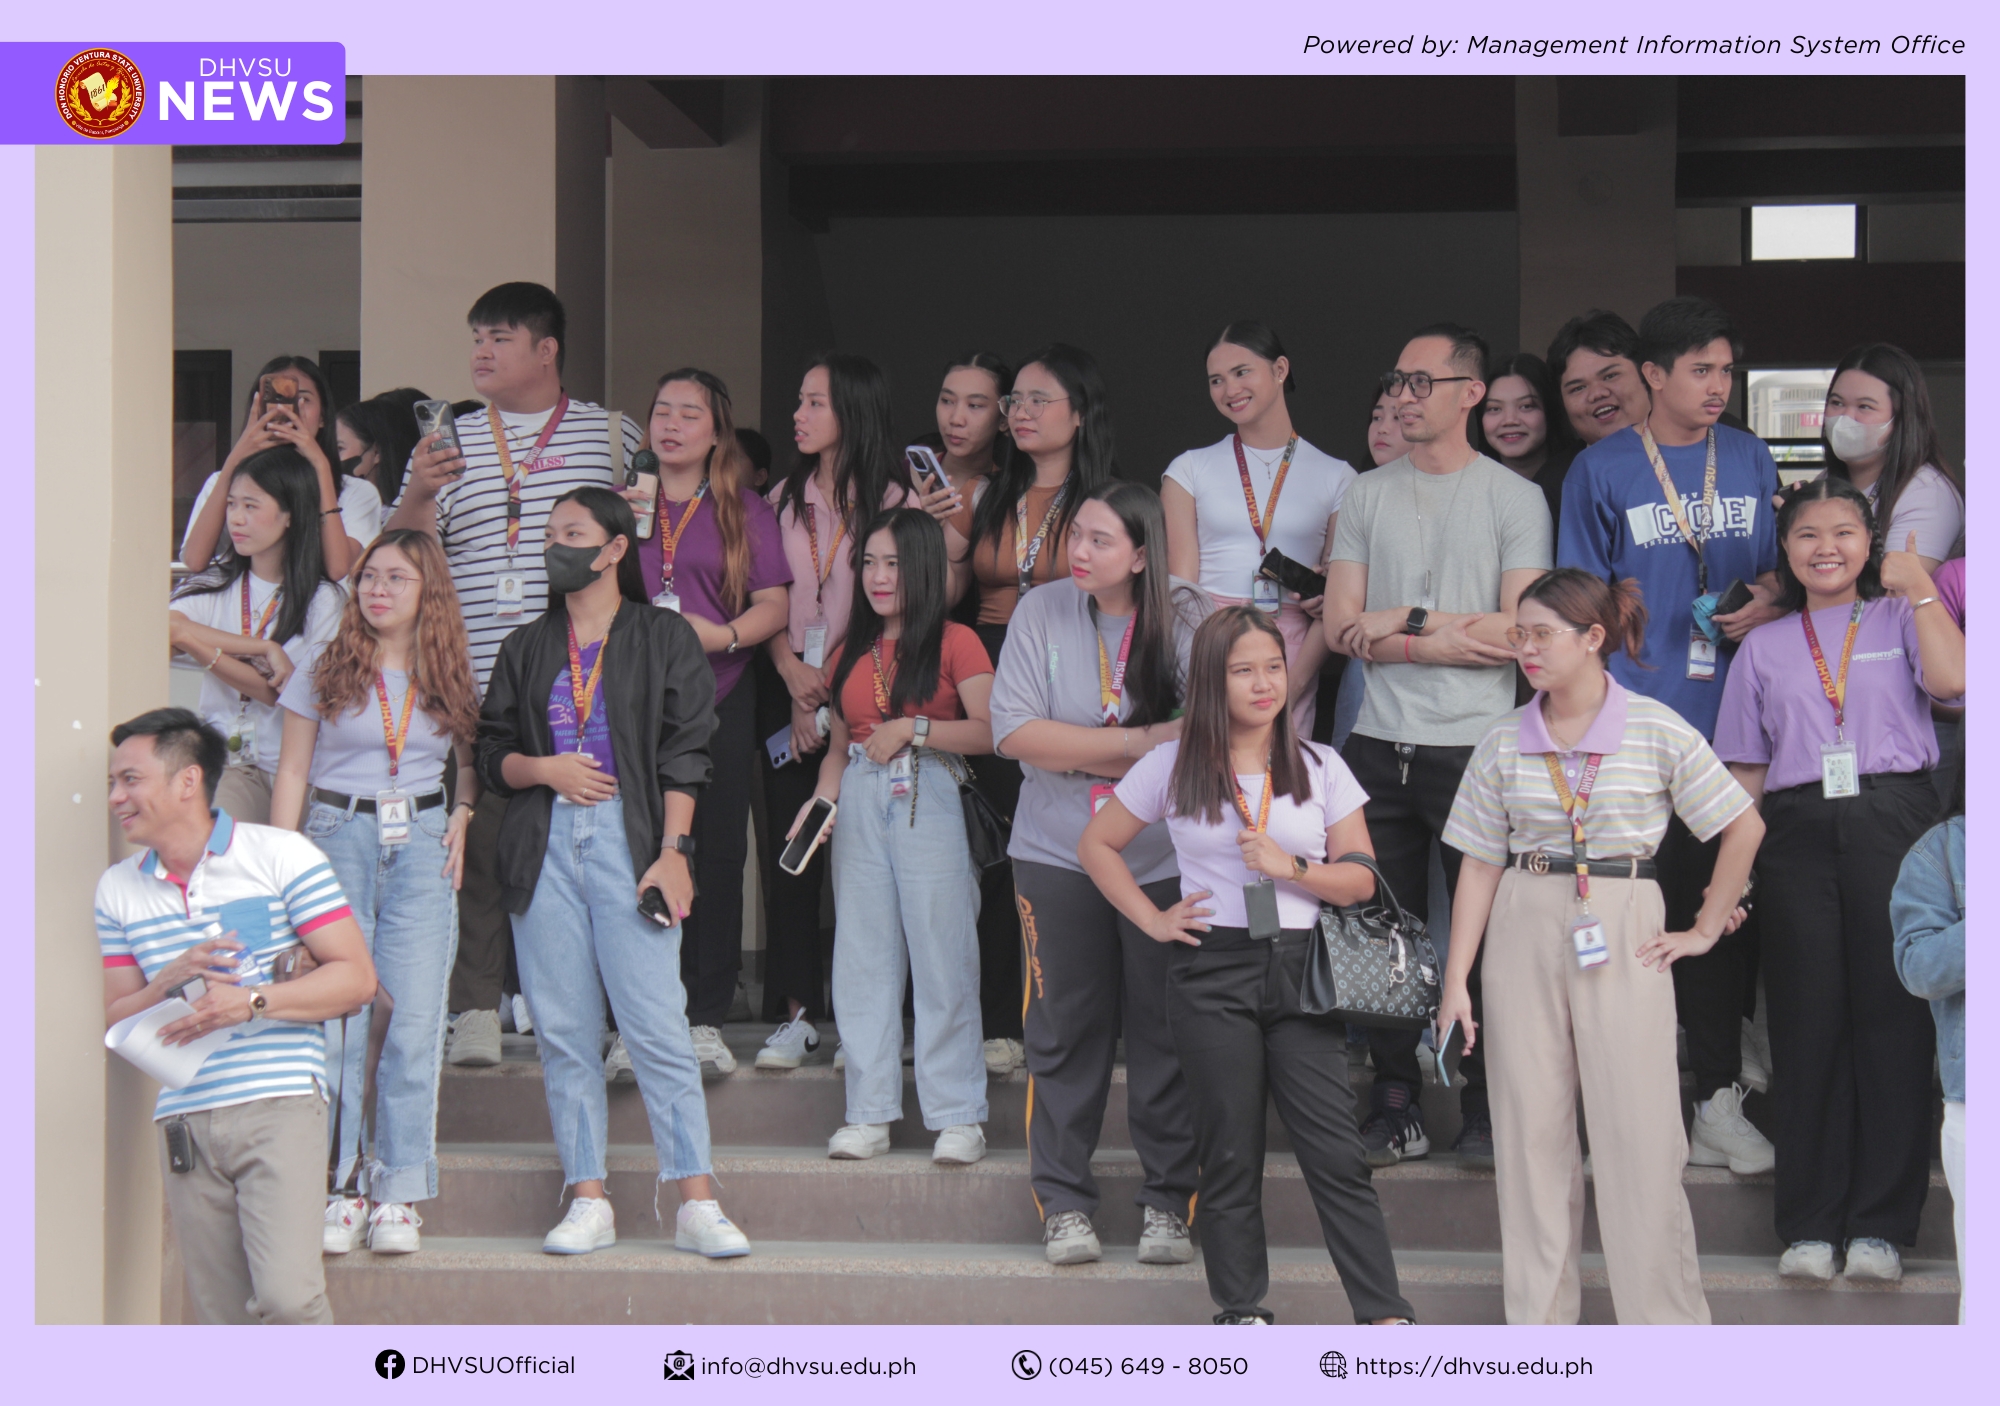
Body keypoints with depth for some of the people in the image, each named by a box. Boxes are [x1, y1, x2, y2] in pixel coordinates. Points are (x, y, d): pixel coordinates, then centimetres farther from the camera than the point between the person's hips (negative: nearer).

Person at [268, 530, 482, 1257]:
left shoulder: (451, 680, 9)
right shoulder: (323, 672, 5)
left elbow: (471, 760, 22)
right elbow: (293, 774, 6)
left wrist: (461, 818, 4)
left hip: (421, 845, 1)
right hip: (337, 837, -1)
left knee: (415, 1021, -5)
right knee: (337, 1017, -5)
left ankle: (399, 1195, 1)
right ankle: (341, 1190, 3)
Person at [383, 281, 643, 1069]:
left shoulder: (611, 436, 11)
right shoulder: (449, 441, 16)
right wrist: (422, 492, -8)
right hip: (475, 681, 1)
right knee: (480, 842, -2)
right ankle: (476, 1010, 4)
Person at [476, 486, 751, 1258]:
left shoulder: (665, 637, 6)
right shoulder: (527, 646, 17)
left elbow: (683, 756, 0)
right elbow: (492, 755, 18)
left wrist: (673, 851, -9)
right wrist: (542, 769, -3)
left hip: (628, 839, -4)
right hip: (546, 845, 4)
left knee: (657, 1026, -10)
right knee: (563, 1030, 1)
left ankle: (697, 1203, -7)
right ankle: (589, 1202, 7)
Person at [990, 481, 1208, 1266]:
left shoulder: (1187, 620, -4)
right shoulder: (1042, 611, -1)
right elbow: (1013, 731, -10)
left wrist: (1077, 753, -12)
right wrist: (1138, 741, -13)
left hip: (1165, 858, -1)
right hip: (1058, 856, 1)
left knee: (1166, 1034, 4)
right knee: (1065, 1032, 5)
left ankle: (1169, 1203, 17)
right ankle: (1063, 1202, 16)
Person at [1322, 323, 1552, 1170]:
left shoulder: (1514, 498, 1)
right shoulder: (1367, 496, 11)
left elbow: (1521, 631, -8)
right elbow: (1342, 629, 3)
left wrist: (1407, 621, -9)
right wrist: (1449, 641, -8)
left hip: (1475, 747, -3)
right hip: (1380, 745, 3)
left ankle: (1486, 1107, 10)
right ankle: (1396, 1106, 12)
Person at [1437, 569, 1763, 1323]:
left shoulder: (1658, 731, -3)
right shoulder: (1504, 743, 5)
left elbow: (1744, 826, 2)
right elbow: (1480, 865, 6)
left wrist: (1705, 930, 2)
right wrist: (1456, 979, 2)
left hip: (1624, 934, -3)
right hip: (1525, 932, 3)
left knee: (1640, 1134, -3)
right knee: (1530, 1130, 5)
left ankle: (1667, 1317, 8)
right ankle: (1539, 1319, 15)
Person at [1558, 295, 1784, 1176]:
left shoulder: (1751, 462, 12)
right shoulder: (1601, 471, 1)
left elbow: (1779, 572, 19)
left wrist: (1770, 600, -4)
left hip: (1730, 722, 3)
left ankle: (1719, 1098, 15)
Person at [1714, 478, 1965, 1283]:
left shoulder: (1900, 622, 12)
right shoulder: (1763, 646, 17)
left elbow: (1952, 681, -10)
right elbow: (1745, 769, 15)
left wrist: (1920, 589, -2)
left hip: (1893, 820, -2)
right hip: (1799, 831, 2)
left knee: (1893, 1014, -4)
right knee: (1807, 1020, 1)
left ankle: (1880, 1223, 3)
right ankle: (1809, 1223, 8)